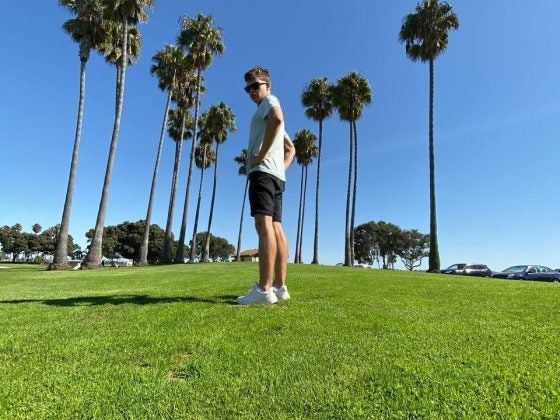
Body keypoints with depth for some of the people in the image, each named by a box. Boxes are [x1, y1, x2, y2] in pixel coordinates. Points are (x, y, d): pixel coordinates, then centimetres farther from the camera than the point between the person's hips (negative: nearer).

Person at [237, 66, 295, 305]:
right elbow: (290, 149, 39)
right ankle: (279, 287, 0)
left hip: (263, 171, -10)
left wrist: (261, 155, -17)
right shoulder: (269, 114, 34)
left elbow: (277, 119, -19)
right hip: (277, 175, 10)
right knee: (276, 228, 1)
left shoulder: (269, 101, 8)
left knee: (264, 225, -19)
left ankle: (264, 290, -24)